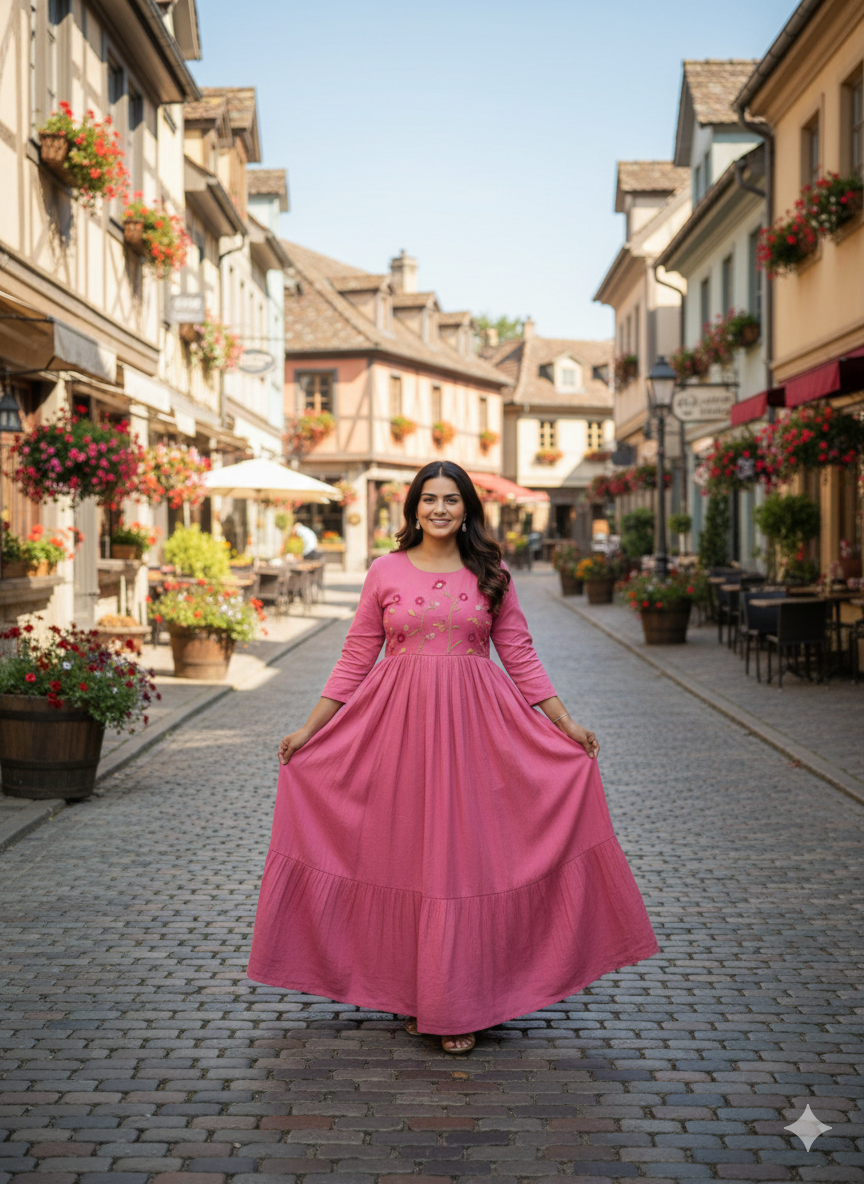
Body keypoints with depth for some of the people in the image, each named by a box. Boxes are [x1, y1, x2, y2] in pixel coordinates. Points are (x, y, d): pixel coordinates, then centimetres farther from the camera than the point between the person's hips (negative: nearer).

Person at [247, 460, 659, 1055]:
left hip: (473, 724, 0)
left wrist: (566, 722, 3)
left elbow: (520, 655, 8)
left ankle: (460, 1006, 8)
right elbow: (356, 658, 7)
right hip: (402, 720, 0)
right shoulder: (386, 572, 5)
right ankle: (413, 994, 16)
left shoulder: (491, 574, 6)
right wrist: (309, 728, 4)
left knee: (466, 854, -1)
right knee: (405, 853, 2)